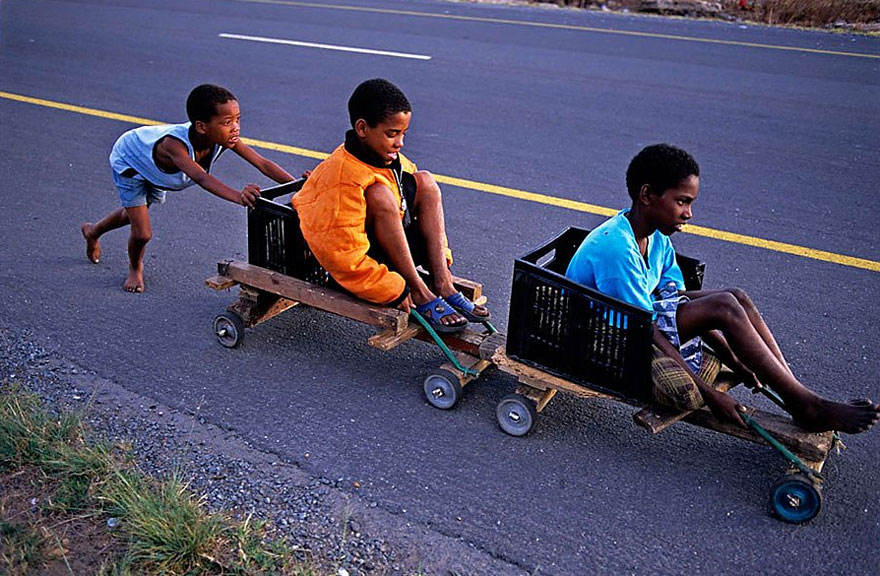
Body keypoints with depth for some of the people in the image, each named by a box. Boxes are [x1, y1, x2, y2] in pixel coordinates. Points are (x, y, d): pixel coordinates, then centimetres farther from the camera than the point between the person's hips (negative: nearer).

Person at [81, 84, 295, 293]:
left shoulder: (225, 137, -33)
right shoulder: (175, 145, -50)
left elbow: (262, 163, -37)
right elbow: (202, 178, -66)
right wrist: (238, 197, -82)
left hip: (153, 165, 7)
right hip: (128, 159, -7)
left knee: (136, 213, 29)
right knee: (142, 233, -10)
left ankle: (93, 231, 60)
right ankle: (135, 268, 26)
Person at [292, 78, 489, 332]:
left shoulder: (390, 158, -1)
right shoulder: (342, 180, -28)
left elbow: (427, 207, 11)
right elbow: (345, 256, -31)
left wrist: (441, 261, 7)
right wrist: (395, 292, -27)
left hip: (388, 247, 9)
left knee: (424, 181, -3)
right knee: (379, 194, -32)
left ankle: (441, 284, -12)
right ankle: (420, 295, -23)